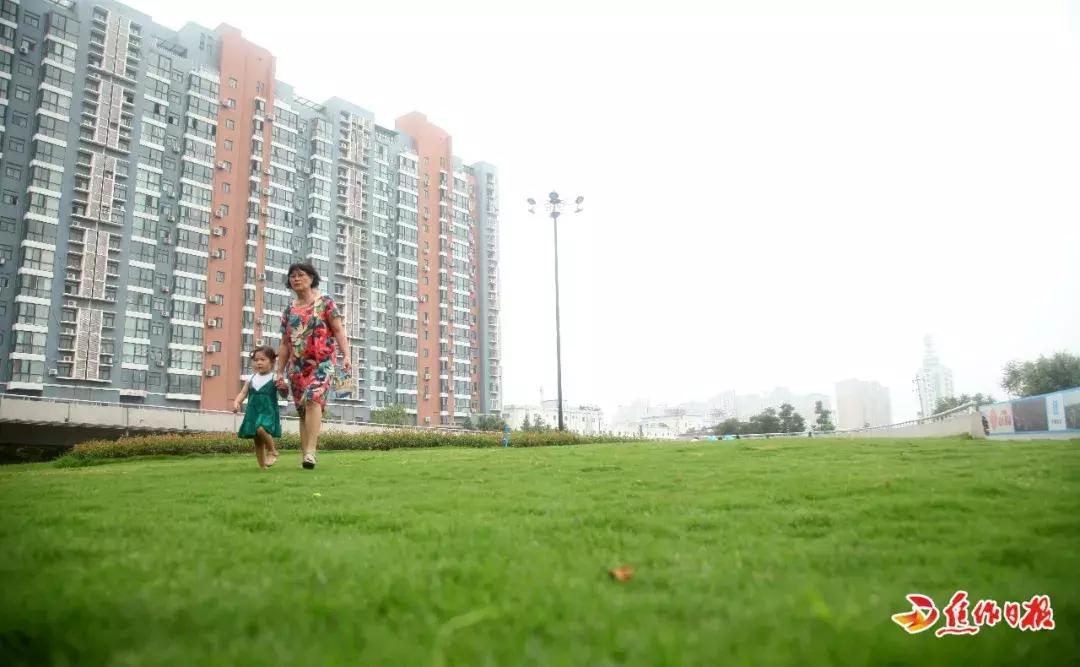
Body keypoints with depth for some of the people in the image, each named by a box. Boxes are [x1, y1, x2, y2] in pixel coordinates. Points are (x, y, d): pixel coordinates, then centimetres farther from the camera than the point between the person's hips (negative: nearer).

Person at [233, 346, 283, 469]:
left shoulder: (274, 378, -4)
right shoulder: (251, 378, 9)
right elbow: (243, 393, 10)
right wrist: (236, 402, -8)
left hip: (268, 411, -5)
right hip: (253, 412, 5)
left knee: (261, 429, -32)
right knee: (257, 440, 8)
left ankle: (272, 451, -6)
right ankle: (263, 466, 20)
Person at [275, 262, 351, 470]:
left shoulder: (325, 302, 4)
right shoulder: (289, 311, 16)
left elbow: (339, 330, -4)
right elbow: (285, 345, 18)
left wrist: (346, 356, -18)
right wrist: (280, 373, 14)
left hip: (322, 363, -5)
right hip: (297, 367, 5)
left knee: (313, 399, -25)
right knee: (302, 410, 2)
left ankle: (310, 452, -32)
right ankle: (306, 455, 5)